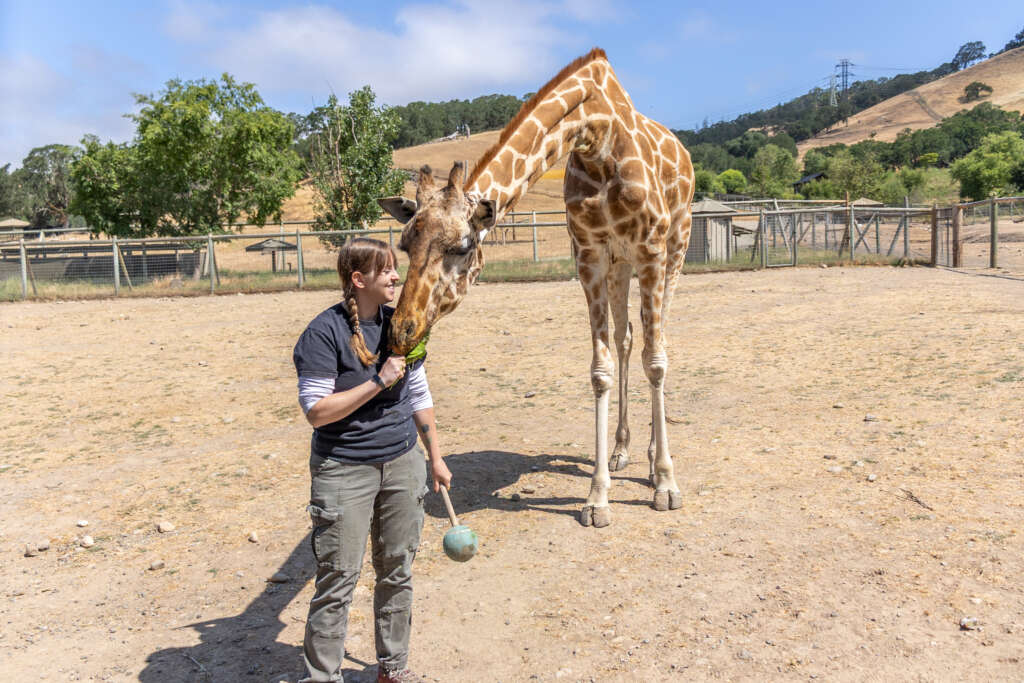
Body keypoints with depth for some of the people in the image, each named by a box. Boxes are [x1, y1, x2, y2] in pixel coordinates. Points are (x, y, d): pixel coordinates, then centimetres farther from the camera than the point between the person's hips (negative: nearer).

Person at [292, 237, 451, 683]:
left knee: (398, 571, 14)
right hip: (344, 470, -5)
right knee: (337, 580, 1)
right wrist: (379, 382, -21)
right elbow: (316, 411, -18)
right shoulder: (324, 333, -14)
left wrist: (436, 458, 12)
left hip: (402, 462, 6)